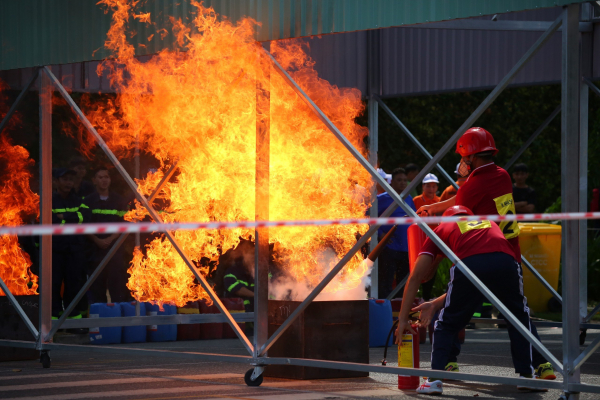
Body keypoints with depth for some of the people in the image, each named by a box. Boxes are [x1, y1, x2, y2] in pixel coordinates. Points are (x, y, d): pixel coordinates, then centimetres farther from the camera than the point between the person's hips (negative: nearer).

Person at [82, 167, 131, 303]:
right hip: (95, 250, 0)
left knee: (118, 286, -5)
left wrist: (110, 239, -11)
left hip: (115, 249, 0)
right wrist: (96, 240, -12)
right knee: (97, 288, -1)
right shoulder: (88, 202, 7)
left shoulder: (119, 201, 9)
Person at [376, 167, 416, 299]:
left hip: (406, 248, 6)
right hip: (388, 248, -6)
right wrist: (380, 234, -13)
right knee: (385, 284, -6)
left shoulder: (408, 199, 14)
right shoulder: (382, 199, -3)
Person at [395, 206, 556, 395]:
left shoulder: (441, 229, 35)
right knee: (520, 318, 27)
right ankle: (528, 374, 23)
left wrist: (403, 319, 34)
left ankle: (435, 379, 8)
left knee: (447, 325, 17)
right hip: (506, 262, 2)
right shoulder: (490, 224, 43)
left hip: (469, 264, -2)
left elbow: (415, 277, 30)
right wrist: (435, 304, 41)